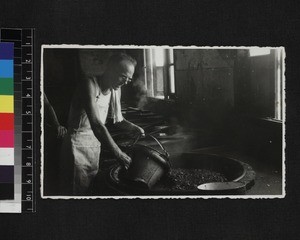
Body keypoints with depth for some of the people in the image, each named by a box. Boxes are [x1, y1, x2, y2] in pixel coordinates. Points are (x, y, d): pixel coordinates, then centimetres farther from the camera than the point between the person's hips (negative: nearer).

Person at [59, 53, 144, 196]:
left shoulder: (115, 90, 4)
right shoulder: (90, 85, -22)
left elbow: (118, 119, 16)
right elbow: (96, 123, -31)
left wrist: (132, 127, -8)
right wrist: (118, 154, -35)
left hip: (95, 145, 8)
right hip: (77, 145, -8)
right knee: (76, 192, -6)